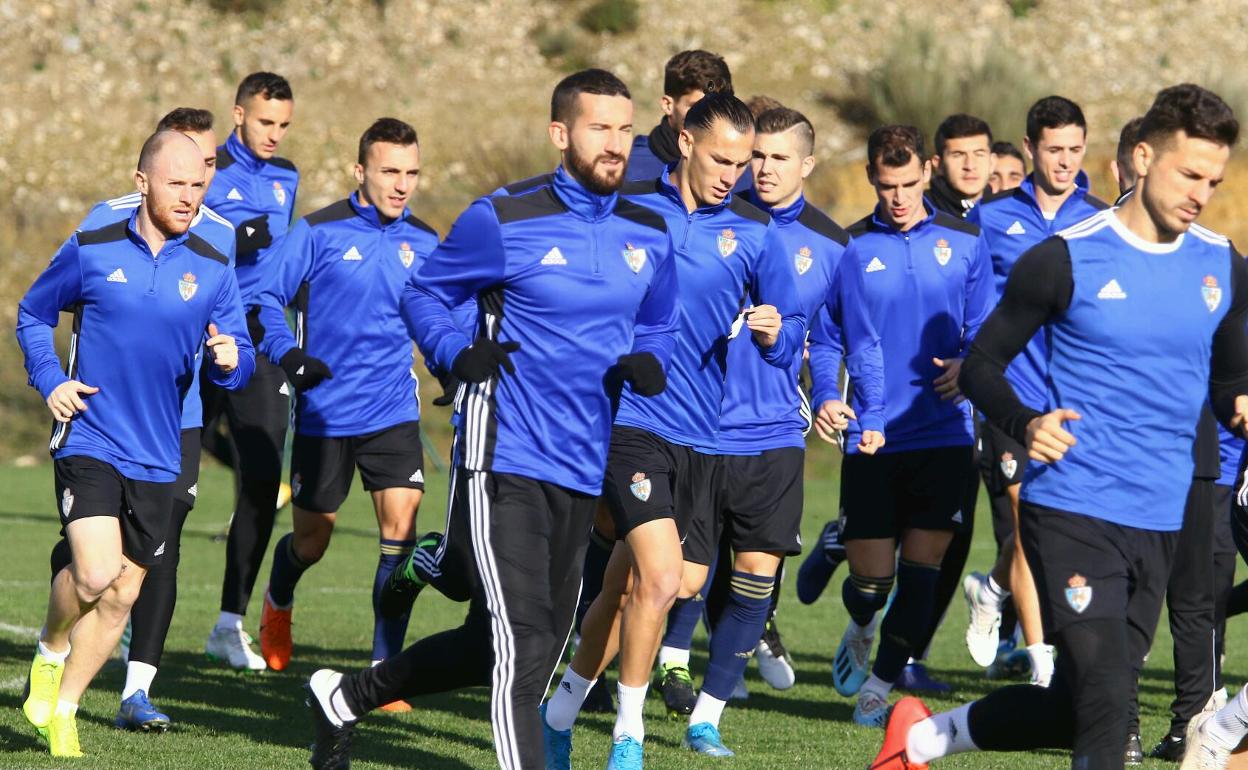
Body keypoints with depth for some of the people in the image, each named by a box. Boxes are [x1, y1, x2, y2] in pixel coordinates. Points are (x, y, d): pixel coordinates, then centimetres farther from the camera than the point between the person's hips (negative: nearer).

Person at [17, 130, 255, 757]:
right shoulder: (91, 251, -3)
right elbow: (33, 313, 11)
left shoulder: (212, 270, 2)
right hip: (89, 441, -3)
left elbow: (237, 360, 6)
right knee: (95, 574, -20)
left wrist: (230, 359, -18)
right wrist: (49, 381, -2)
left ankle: (62, 713, 23)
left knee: (122, 594, 7)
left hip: (156, 457, 3)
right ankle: (50, 649, 13)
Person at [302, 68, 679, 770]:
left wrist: (648, 363, -1)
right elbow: (425, 293, 4)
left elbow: (659, 325, 23)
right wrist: (458, 353, -16)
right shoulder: (503, 221, -7)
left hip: (584, 474, 6)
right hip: (506, 463, -6)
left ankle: (347, 696, 34)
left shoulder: (650, 236, 8)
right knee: (522, 642, -17)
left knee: (491, 648, 14)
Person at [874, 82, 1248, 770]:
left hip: (1161, 524, 6)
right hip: (1072, 511, -6)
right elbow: (981, 364, 0)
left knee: (1077, 706, 10)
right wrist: (1025, 424, -20)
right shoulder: (1066, 258, -7)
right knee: (1103, 698, -16)